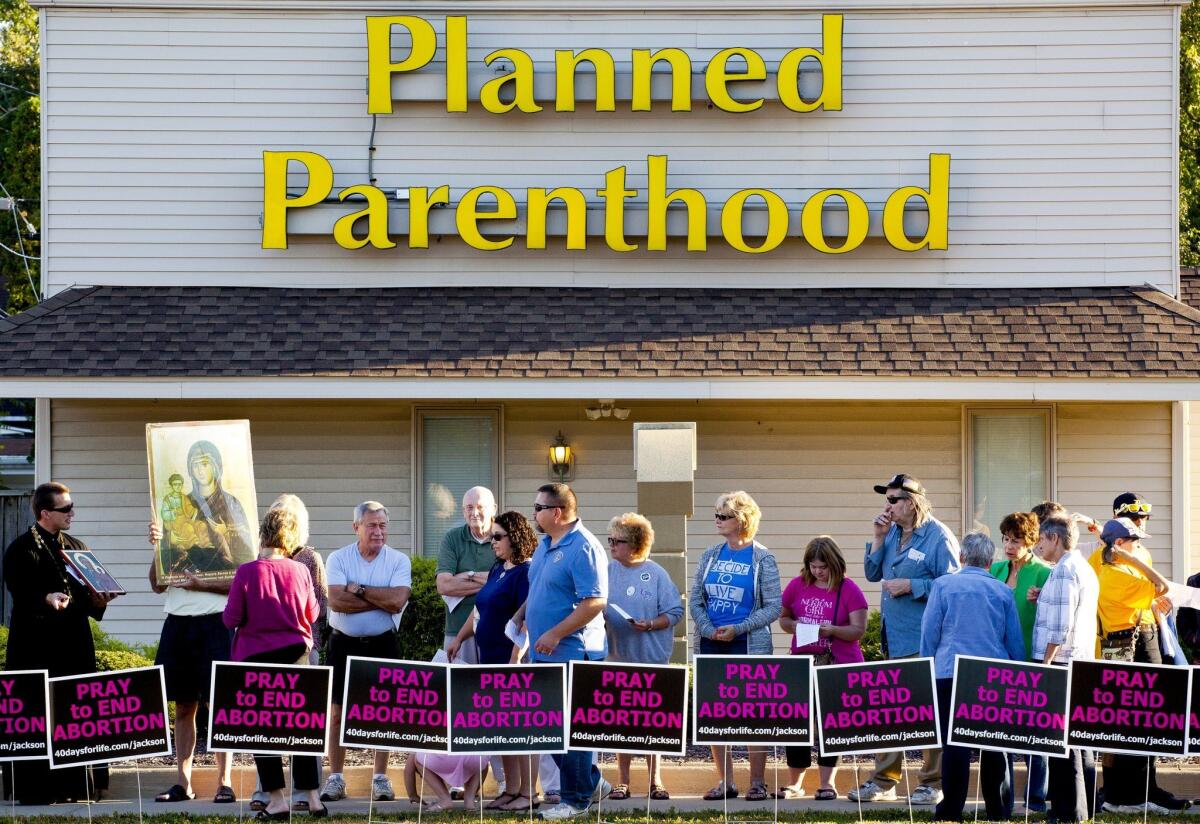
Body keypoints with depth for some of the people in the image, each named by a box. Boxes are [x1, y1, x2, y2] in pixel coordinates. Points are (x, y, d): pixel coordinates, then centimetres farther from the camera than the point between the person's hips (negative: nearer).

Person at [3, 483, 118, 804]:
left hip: (74, 646, 6)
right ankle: (33, 789, -2)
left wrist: (98, 600, -1)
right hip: (37, 648, -6)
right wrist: (46, 599, -29)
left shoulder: (77, 547, 18)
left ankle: (73, 787, 10)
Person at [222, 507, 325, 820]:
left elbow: (231, 618, -9)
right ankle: (313, 799, 11)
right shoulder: (301, 571, -4)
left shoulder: (247, 572, -13)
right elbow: (312, 614, 8)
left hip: (257, 658, -3)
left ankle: (277, 800, 0)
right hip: (296, 654, 3)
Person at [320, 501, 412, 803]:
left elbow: (398, 600, -16)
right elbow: (336, 600, -15)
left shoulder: (399, 561, 0)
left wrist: (357, 589, -13)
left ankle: (381, 778, 10)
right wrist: (381, 599, -13)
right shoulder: (338, 558, 0)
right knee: (337, 712, 2)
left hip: (382, 644, 0)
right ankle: (335, 778, 9)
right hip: (343, 643, 0)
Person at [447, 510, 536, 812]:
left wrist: (516, 659, -24)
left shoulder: (525, 573, -12)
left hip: (513, 661, -9)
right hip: (490, 658, 9)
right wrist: (459, 639, 19)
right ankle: (510, 790, 16)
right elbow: (480, 610, 24)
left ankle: (527, 793, 0)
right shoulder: (497, 571, 15)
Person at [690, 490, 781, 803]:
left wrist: (737, 629, -15)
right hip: (711, 645, 5)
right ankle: (725, 782, 13)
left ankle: (757, 783, 3)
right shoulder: (711, 555, 9)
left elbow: (774, 607, -6)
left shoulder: (762, 558, -3)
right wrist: (709, 629, -9)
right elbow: (695, 600, 9)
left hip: (749, 645, -5)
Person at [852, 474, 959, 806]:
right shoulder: (892, 533, 13)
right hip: (893, 638, 8)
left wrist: (910, 586, -17)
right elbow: (872, 573, 14)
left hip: (925, 641, -8)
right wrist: (879, 539, 2)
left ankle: (932, 783, 6)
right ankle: (884, 780, 15)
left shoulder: (938, 537, -10)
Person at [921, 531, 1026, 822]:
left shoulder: (943, 586, 1)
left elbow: (929, 633, 1)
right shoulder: (1003, 592, 7)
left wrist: (927, 670, 11)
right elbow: (1016, 642, 10)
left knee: (955, 743, -1)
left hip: (951, 673, -2)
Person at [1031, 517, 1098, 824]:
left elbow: (1060, 626, -19)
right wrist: (1043, 602, 12)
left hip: (1061, 660, -10)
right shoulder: (1085, 569, 17)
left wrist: (1045, 662, -17)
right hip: (1082, 661, 10)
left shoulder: (1063, 572, -13)